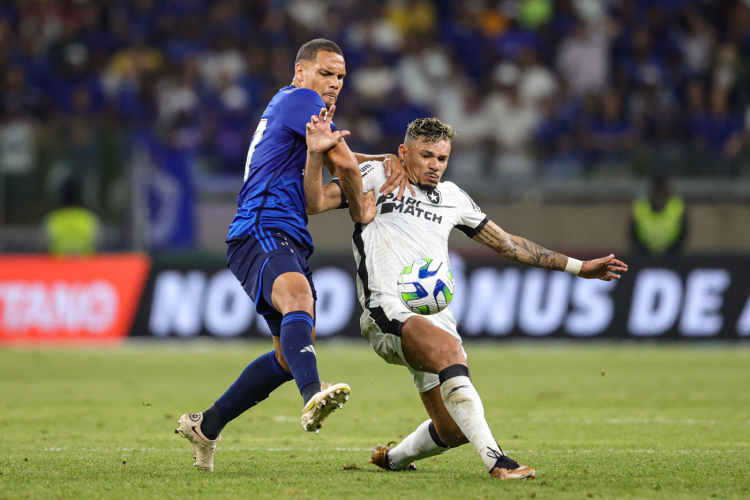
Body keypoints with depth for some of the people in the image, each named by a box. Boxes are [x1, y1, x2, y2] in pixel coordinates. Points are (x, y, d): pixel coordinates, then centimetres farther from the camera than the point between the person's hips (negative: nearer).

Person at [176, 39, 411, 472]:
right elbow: (344, 163, -6)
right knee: (297, 295, -39)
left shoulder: (302, 108, 27)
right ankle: (313, 396, -69)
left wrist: (389, 161, 16)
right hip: (262, 231, -11)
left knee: (291, 356, 13)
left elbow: (336, 160, 34)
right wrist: (360, 210, 12)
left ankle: (206, 426, 27)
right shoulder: (301, 100, -3)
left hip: (289, 241, 11)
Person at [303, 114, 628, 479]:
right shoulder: (376, 176, 9)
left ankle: (392, 459, 33)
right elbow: (317, 201, -1)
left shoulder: (452, 198, 23)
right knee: (449, 348, -36)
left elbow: (507, 244, 28)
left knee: (453, 430, 1)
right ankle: (495, 460, -43)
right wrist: (316, 154, -19)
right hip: (388, 312, -6)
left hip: (436, 316, 6)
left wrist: (578, 267, 27)